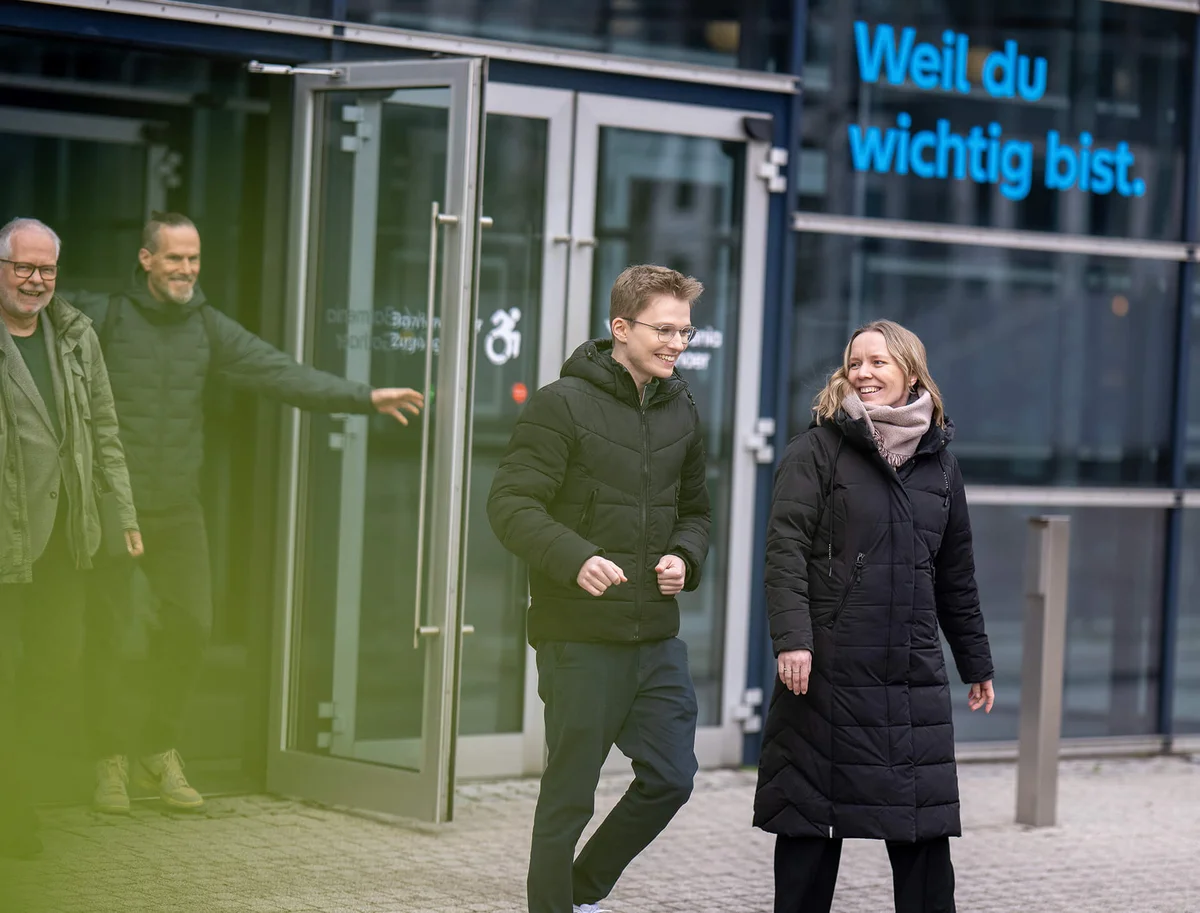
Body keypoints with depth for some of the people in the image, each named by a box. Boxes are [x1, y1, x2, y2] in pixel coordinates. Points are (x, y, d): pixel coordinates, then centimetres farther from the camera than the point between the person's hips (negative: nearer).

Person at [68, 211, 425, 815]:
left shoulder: (209, 329, 7)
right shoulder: (102, 317, -6)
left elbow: (283, 374, 3)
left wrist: (366, 397, -6)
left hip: (178, 509, 4)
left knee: (191, 624, 1)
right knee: (105, 631, 1)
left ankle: (161, 752, 19)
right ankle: (109, 760, 15)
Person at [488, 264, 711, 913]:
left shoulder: (680, 410, 11)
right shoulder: (563, 404, -9)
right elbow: (511, 504, -14)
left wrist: (684, 557, 0)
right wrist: (576, 559, -30)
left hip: (657, 638, 6)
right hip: (581, 636, -6)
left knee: (671, 776, 7)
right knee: (570, 794, 1)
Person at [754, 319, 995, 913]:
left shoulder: (938, 464, 13)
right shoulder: (816, 451, 1)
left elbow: (955, 576, 20)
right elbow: (785, 551, -8)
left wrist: (976, 664, 22)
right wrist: (792, 638, -20)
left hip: (914, 678, 3)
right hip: (828, 671, -3)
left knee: (924, 830, 1)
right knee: (812, 823, 3)